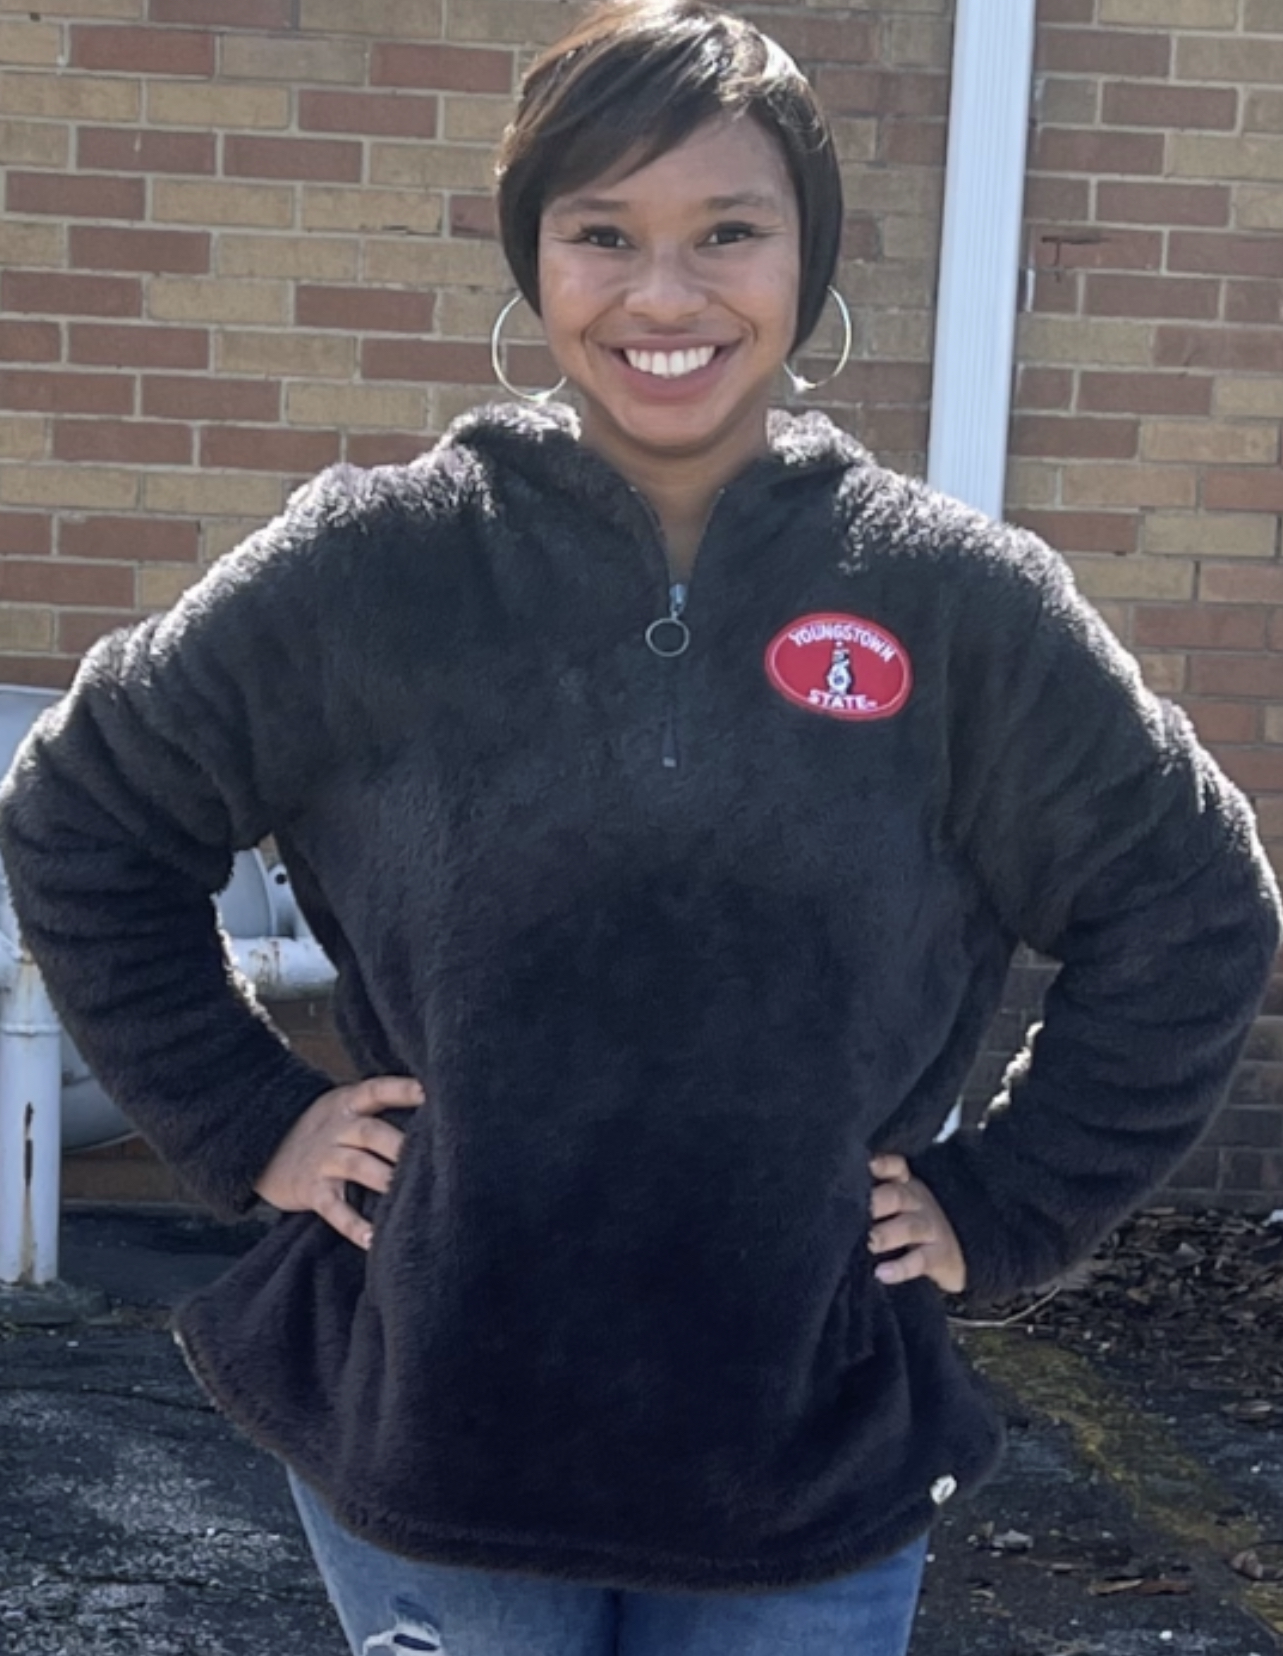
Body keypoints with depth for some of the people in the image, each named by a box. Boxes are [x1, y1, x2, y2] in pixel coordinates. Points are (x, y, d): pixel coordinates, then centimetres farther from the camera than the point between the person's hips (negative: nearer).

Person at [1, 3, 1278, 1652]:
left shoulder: (956, 599, -5)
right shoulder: (372, 568, -7)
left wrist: (1003, 1205, 2)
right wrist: (244, 1124, 0)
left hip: (812, 1475, 1)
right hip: (423, 1440, 0)